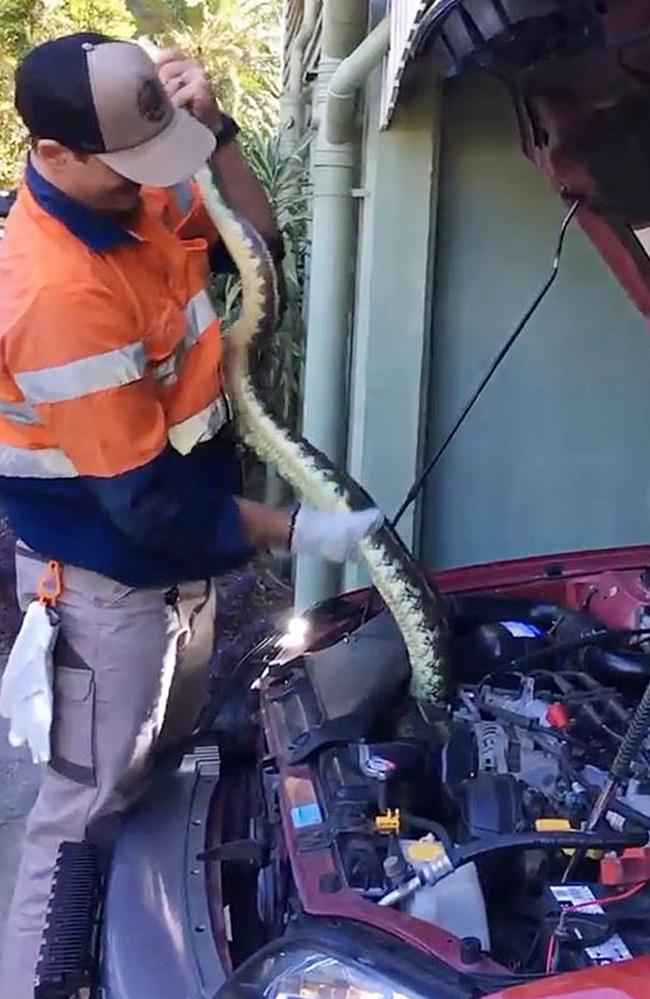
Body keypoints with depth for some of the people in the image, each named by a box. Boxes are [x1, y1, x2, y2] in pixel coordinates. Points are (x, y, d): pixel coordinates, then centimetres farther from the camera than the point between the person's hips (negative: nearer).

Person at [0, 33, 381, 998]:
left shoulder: (135, 198, -6)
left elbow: (256, 247, 8)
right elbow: (144, 496, -28)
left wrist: (215, 130, -8)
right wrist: (294, 530, -20)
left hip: (180, 557, 9)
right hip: (106, 580, -9)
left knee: (171, 764, 25)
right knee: (89, 807, 6)